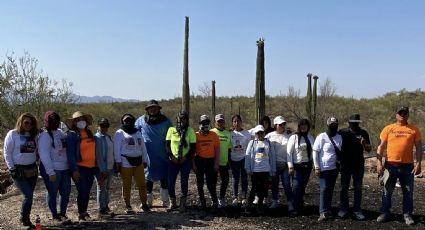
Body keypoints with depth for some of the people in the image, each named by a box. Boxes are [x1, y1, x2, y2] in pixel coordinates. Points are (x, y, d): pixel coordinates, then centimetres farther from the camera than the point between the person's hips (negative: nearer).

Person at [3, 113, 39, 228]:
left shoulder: (33, 135, 7)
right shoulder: (12, 134, -6)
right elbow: (7, 153, -6)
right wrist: (12, 169, -9)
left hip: (32, 169, 5)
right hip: (18, 169, -5)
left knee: (29, 196, 10)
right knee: (28, 196, -10)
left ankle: (26, 219, 23)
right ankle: (24, 220, 9)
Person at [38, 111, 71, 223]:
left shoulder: (60, 132, 9)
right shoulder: (45, 135, -12)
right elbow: (44, 155, -16)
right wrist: (51, 172, -19)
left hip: (65, 168, 7)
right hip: (52, 170, -7)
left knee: (66, 192, 12)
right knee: (53, 193, 7)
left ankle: (63, 213, 27)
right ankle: (55, 215, 21)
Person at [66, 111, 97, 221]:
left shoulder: (89, 133, 12)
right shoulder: (72, 134, -7)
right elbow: (70, 154, -13)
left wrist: (96, 166, 16)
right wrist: (74, 170, -18)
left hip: (91, 167, 6)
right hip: (80, 168, -6)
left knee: (87, 191, 12)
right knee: (83, 191, -5)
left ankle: (84, 211, 28)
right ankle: (81, 214, 12)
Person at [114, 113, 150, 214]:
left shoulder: (138, 133, 21)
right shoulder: (119, 133, 3)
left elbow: (143, 148, 23)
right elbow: (116, 148, -3)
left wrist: (145, 160, 18)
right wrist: (118, 162, -9)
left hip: (138, 162, 5)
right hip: (126, 163, -4)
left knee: (142, 184, 1)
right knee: (127, 186, 1)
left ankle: (144, 203, 15)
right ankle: (128, 206, 11)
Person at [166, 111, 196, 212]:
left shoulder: (190, 131, 1)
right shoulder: (171, 129, 5)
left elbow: (193, 147, -2)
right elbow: (167, 145, 5)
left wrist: (185, 157, -11)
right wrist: (171, 157, -7)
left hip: (186, 161, -1)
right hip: (173, 161, 1)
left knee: (184, 182, 1)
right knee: (170, 182, 0)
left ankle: (183, 204, 14)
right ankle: (172, 202, 18)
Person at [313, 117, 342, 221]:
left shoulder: (339, 137, 9)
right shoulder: (322, 137, -9)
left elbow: (340, 152, 16)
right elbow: (315, 152, -9)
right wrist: (317, 167, -12)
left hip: (334, 168, 6)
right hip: (324, 168, -6)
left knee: (330, 189, 9)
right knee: (324, 189, -8)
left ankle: (327, 210, 17)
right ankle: (323, 212, -7)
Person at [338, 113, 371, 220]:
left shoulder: (363, 133, 2)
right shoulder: (342, 132, -2)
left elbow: (369, 149, 2)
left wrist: (365, 144, -18)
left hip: (359, 165, 1)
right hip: (345, 165, -1)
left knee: (358, 188, 5)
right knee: (344, 188, 5)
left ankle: (357, 210, 12)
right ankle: (343, 209, 13)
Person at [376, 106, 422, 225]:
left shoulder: (414, 130, 4)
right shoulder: (388, 128, 2)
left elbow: (418, 148, 4)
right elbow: (381, 147, 2)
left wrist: (418, 164, -5)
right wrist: (379, 163, -5)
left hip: (407, 166, 0)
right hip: (390, 165, 0)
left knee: (408, 192, 8)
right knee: (387, 191, 8)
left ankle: (407, 215, 20)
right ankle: (384, 213, 20)